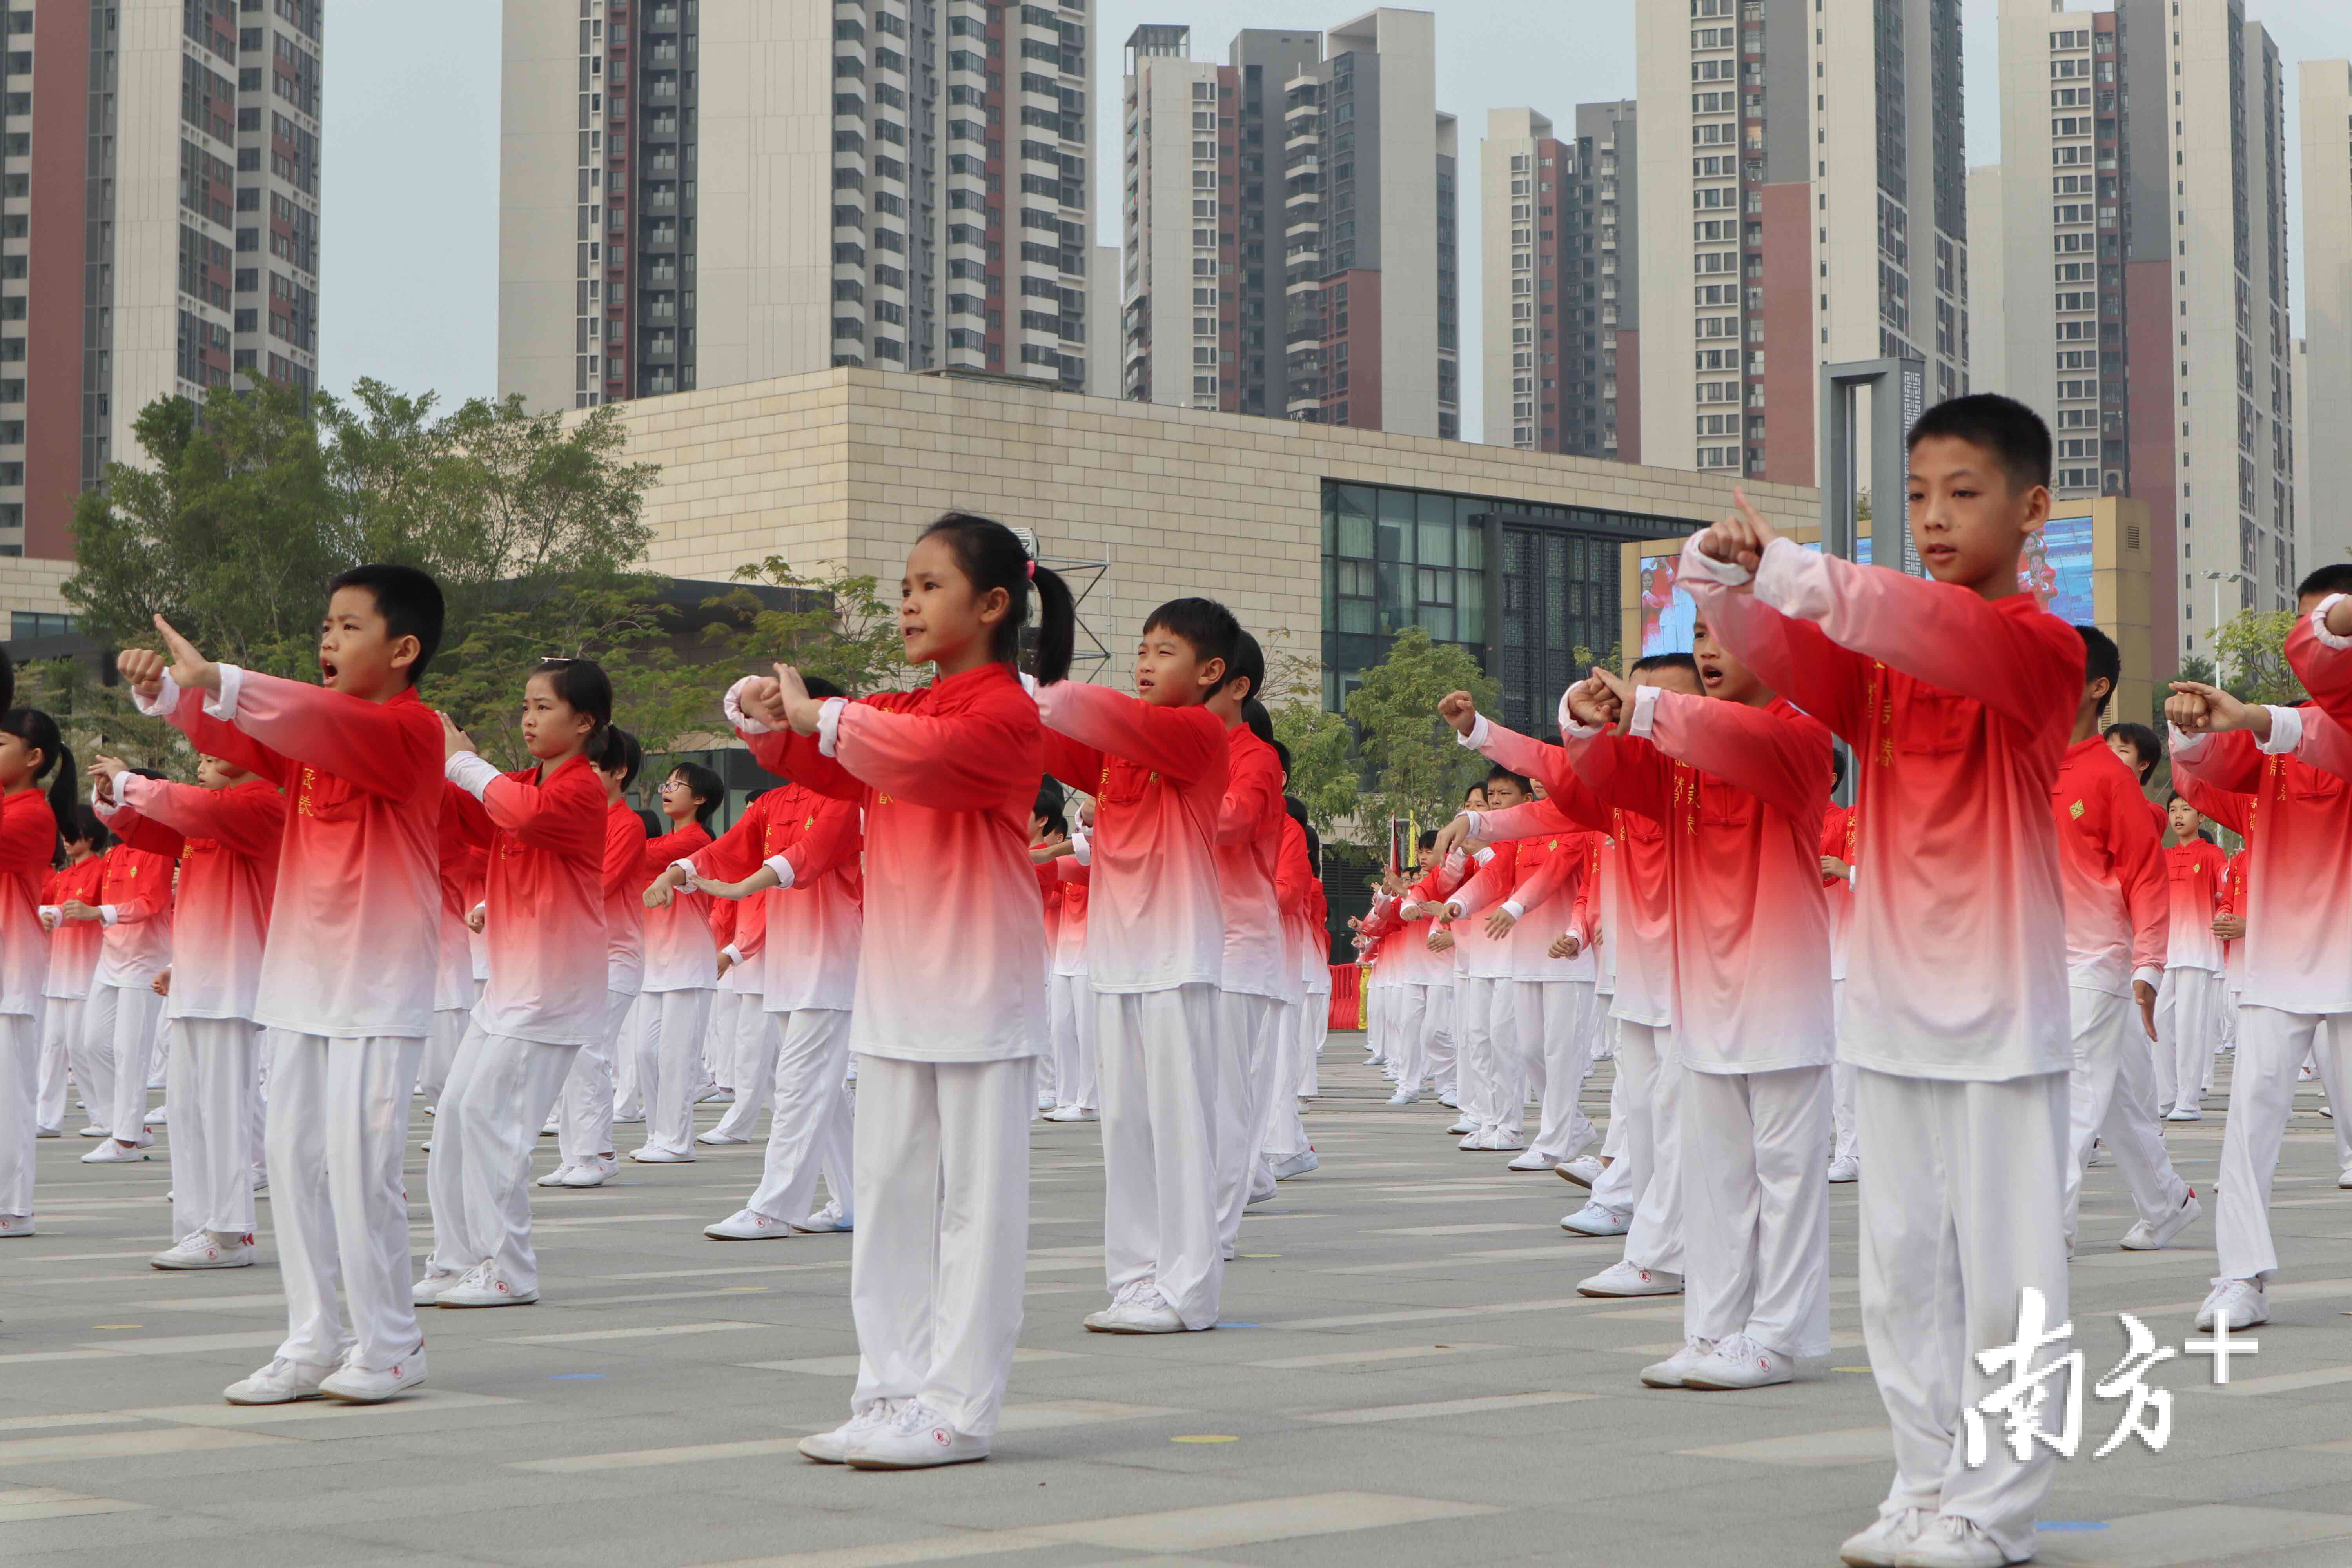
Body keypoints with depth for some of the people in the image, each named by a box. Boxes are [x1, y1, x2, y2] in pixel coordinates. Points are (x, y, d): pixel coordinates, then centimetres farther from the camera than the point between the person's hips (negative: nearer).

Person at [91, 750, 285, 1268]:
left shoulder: (262, 804, -10)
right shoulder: (214, 807, 19)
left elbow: (194, 809, -26)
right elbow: (151, 833, 26)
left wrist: (128, 782, -15)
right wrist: (115, 800, 7)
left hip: (231, 981, -10)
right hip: (195, 979, 10)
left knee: (224, 1104, -9)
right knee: (185, 1102, 9)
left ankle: (228, 1235, -7)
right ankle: (198, 1226, 12)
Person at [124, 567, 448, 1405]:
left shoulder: (410, 730, -11)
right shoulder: (310, 733, 14)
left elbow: (330, 725, -28)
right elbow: (236, 738, 5)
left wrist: (218, 681, -37)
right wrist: (168, 692, -14)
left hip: (378, 984, -8)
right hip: (298, 977, 8)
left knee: (359, 1159, -8)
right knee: (292, 1154, 7)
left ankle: (388, 1344, 6)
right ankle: (313, 1342, 14)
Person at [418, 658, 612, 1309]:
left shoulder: (583, 790, -12)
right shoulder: (526, 783, 15)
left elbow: (525, 814, -32)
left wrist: (465, 763, -20)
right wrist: (447, 767, -6)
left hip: (555, 981, -9)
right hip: (511, 979, 9)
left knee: (488, 1110, -11)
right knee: (457, 1109, 7)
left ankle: (509, 1273, -5)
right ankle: (456, 1262, 13)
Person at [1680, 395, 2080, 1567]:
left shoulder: (2042, 647, -7)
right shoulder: (1880, 657, 10)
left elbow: (1953, 634, -27)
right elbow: (1786, 656, -6)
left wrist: (1802, 574, -36)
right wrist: (1729, 581, -26)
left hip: (2003, 1010, -5)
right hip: (1890, 1002, 6)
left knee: (2006, 1270, 0)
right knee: (1902, 1267, 10)